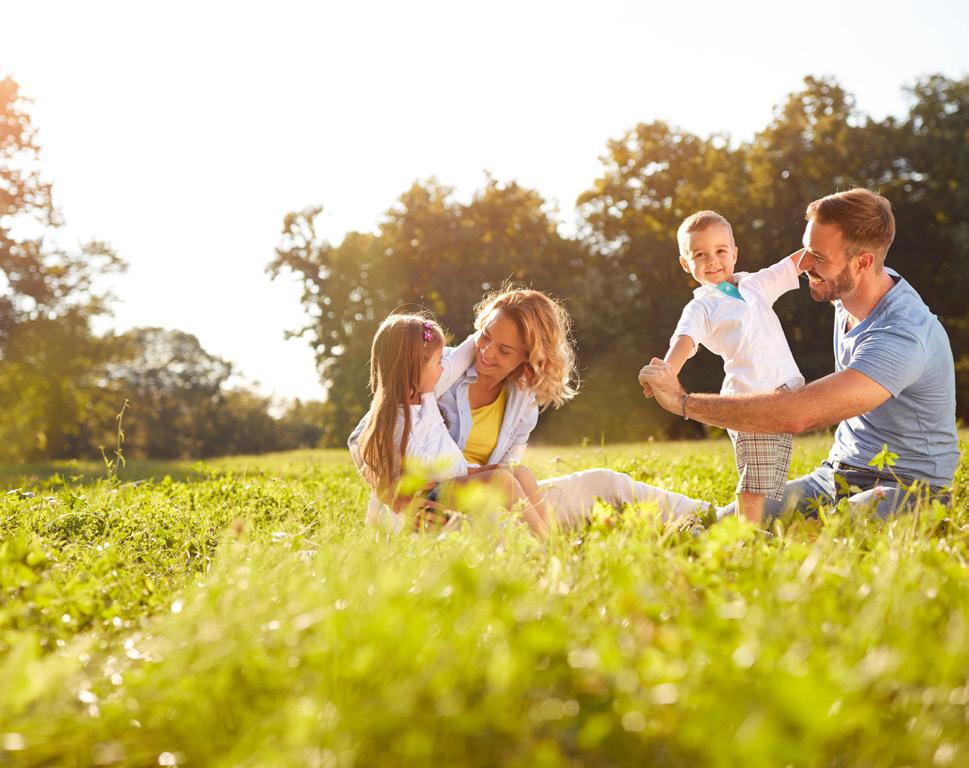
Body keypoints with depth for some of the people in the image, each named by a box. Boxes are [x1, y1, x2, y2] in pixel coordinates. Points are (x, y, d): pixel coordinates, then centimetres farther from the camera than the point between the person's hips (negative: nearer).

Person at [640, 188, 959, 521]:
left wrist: (683, 401, -31)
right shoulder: (848, 293, 2)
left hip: (907, 489, -7)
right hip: (835, 476, 7)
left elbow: (799, 414, -36)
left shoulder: (903, 336, -28)